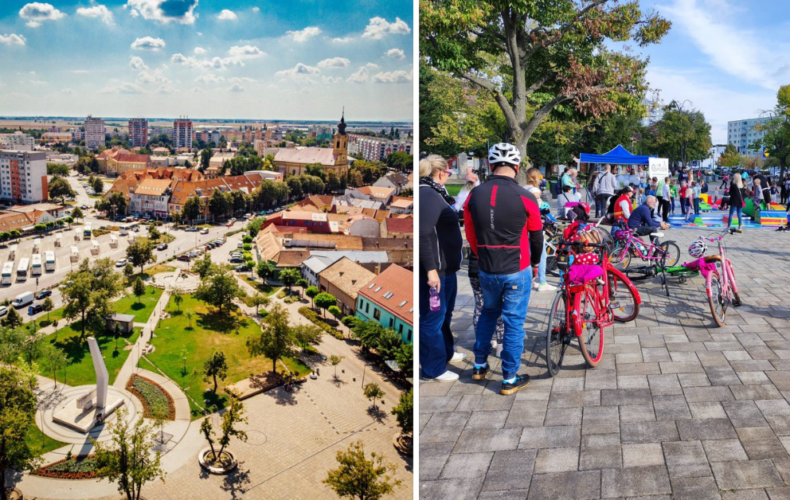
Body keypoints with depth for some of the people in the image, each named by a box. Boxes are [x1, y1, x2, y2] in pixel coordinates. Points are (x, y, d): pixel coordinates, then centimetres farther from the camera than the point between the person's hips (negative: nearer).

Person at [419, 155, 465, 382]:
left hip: (446, 266, 11)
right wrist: (430, 269, -27)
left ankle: (445, 352, 40)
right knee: (433, 317, 0)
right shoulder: (427, 195, -18)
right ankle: (434, 368, 9)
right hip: (435, 269, -11)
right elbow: (423, 234, -25)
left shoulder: (435, 193, 15)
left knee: (445, 313, 24)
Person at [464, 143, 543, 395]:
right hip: (517, 271, -4)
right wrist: (535, 263, 19)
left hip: (486, 270, 4)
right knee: (514, 322, 7)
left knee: (488, 313, 24)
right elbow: (536, 235, 1)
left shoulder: (474, 195, -4)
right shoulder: (525, 198, -13)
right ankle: (510, 379, 15)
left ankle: (479, 366, 32)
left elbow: (470, 234, 7)